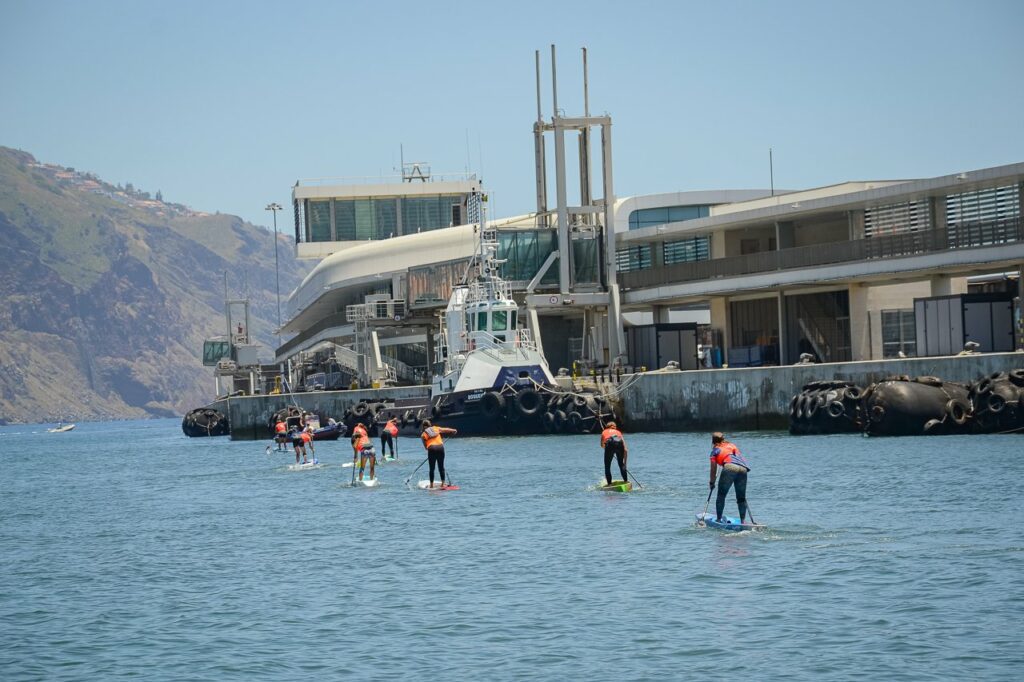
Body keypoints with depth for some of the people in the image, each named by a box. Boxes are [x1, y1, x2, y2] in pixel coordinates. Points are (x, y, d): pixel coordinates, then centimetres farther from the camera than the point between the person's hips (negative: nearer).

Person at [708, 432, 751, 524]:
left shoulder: (715, 450, 19)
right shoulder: (732, 446, 31)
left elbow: (713, 469, 17)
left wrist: (712, 482, 27)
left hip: (730, 468, -4)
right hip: (743, 469, 4)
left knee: (721, 495, 6)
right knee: (741, 497, 11)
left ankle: (718, 519, 1)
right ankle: (743, 520, 3)